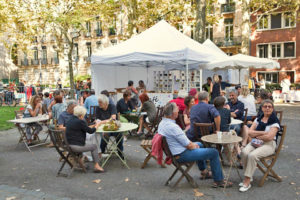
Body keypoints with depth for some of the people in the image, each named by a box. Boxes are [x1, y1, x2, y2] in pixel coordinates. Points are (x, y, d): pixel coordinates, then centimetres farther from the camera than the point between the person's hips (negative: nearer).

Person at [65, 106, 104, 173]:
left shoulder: (71, 119, 9)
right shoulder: (80, 122, -19)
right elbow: (90, 131, -8)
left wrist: (92, 126, 13)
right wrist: (97, 126, 9)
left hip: (69, 144, 9)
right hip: (76, 146, -9)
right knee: (94, 146, 8)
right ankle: (96, 166, 12)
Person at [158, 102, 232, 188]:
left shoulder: (162, 123, 1)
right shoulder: (173, 126, -29)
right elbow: (188, 145, -22)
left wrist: (192, 144, 9)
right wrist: (194, 145, 0)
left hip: (173, 151, 10)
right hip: (182, 155, -10)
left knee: (199, 144, 33)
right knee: (214, 152, -6)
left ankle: (203, 172, 42)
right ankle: (219, 181, 6)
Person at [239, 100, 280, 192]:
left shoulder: (275, 121, -3)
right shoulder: (258, 119, 13)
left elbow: (270, 137, -15)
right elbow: (250, 132, 3)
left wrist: (256, 135, -4)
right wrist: (263, 133, -9)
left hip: (268, 144, -5)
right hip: (256, 143, 5)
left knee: (252, 155, -32)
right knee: (244, 152, -27)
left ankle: (247, 181, -23)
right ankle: (249, 176, -11)